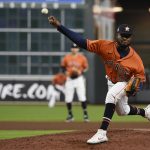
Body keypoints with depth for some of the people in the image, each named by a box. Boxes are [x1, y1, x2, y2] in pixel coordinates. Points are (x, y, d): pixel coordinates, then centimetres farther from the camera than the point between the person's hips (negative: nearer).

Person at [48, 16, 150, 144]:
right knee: (123, 111, 24)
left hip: (126, 83, -5)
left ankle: (102, 133, -39)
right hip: (111, 82, 5)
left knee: (111, 95, -36)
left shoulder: (135, 59, -31)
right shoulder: (106, 46, -28)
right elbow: (83, 42, -34)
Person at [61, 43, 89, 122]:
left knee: (82, 97, -9)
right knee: (68, 99, 2)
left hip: (79, 79, -2)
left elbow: (85, 67, 4)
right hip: (69, 79, 2)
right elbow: (63, 66, 11)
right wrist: (66, 72, -6)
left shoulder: (82, 58, -4)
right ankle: (70, 115, 16)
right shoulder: (66, 57, 0)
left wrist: (80, 72, -13)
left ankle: (85, 114, 0)